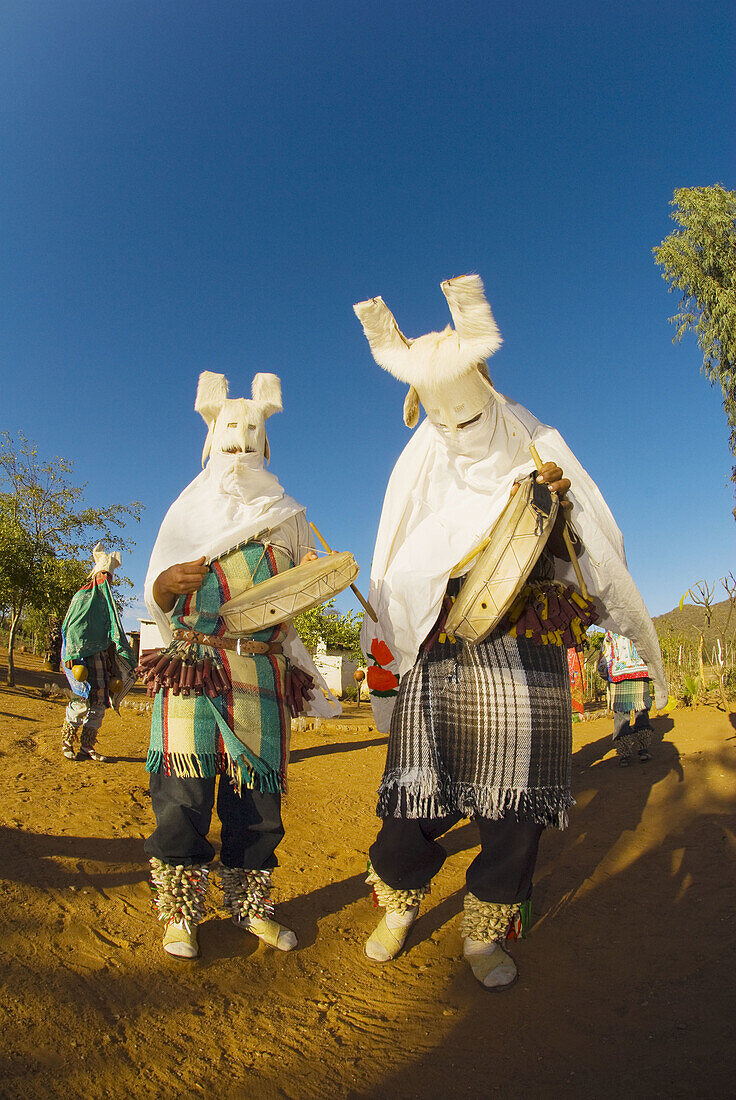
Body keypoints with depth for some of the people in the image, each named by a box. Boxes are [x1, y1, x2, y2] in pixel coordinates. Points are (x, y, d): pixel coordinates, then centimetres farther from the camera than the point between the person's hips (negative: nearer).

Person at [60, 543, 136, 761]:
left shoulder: (106, 601, 20)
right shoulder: (82, 597, 1)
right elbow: (73, 629, -7)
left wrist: (124, 657, 14)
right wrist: (72, 656, -17)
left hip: (102, 657, 7)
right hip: (83, 656, -7)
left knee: (99, 702, 4)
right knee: (82, 700, -10)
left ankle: (87, 746, 11)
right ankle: (67, 742, 7)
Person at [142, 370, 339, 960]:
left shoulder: (287, 518, 14)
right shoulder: (188, 512, 12)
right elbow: (156, 597, 8)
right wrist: (168, 584, -16)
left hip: (262, 675, 1)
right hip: (192, 668, -1)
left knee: (257, 792, 5)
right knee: (183, 790, -4)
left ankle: (251, 903, 23)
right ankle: (180, 910, 15)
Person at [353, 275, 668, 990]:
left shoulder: (537, 453, 8)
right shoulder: (422, 472, 11)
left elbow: (590, 558, 7)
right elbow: (396, 573, 12)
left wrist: (562, 504, -13)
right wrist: (383, 650, 6)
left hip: (526, 661, 0)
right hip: (440, 660, 0)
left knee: (515, 806, 3)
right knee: (419, 798, 1)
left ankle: (484, 932, 25)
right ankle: (397, 905, 28)